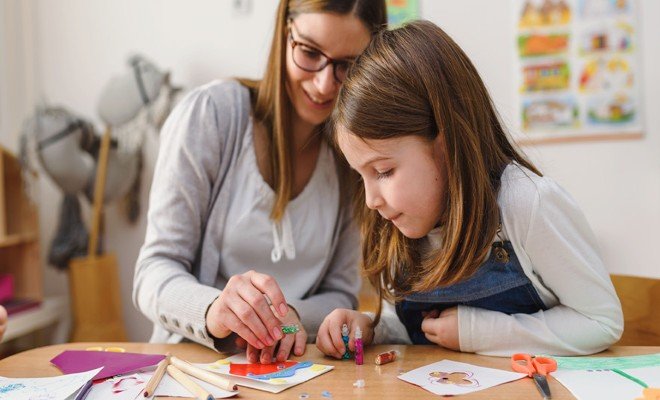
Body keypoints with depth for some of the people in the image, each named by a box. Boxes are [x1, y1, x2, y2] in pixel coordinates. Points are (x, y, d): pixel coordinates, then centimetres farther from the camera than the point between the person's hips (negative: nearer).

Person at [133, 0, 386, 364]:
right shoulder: (210, 112, -11)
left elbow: (340, 294, 3)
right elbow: (154, 272, -11)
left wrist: (291, 318, -19)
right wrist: (212, 310, -32)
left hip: (288, 369, 2)